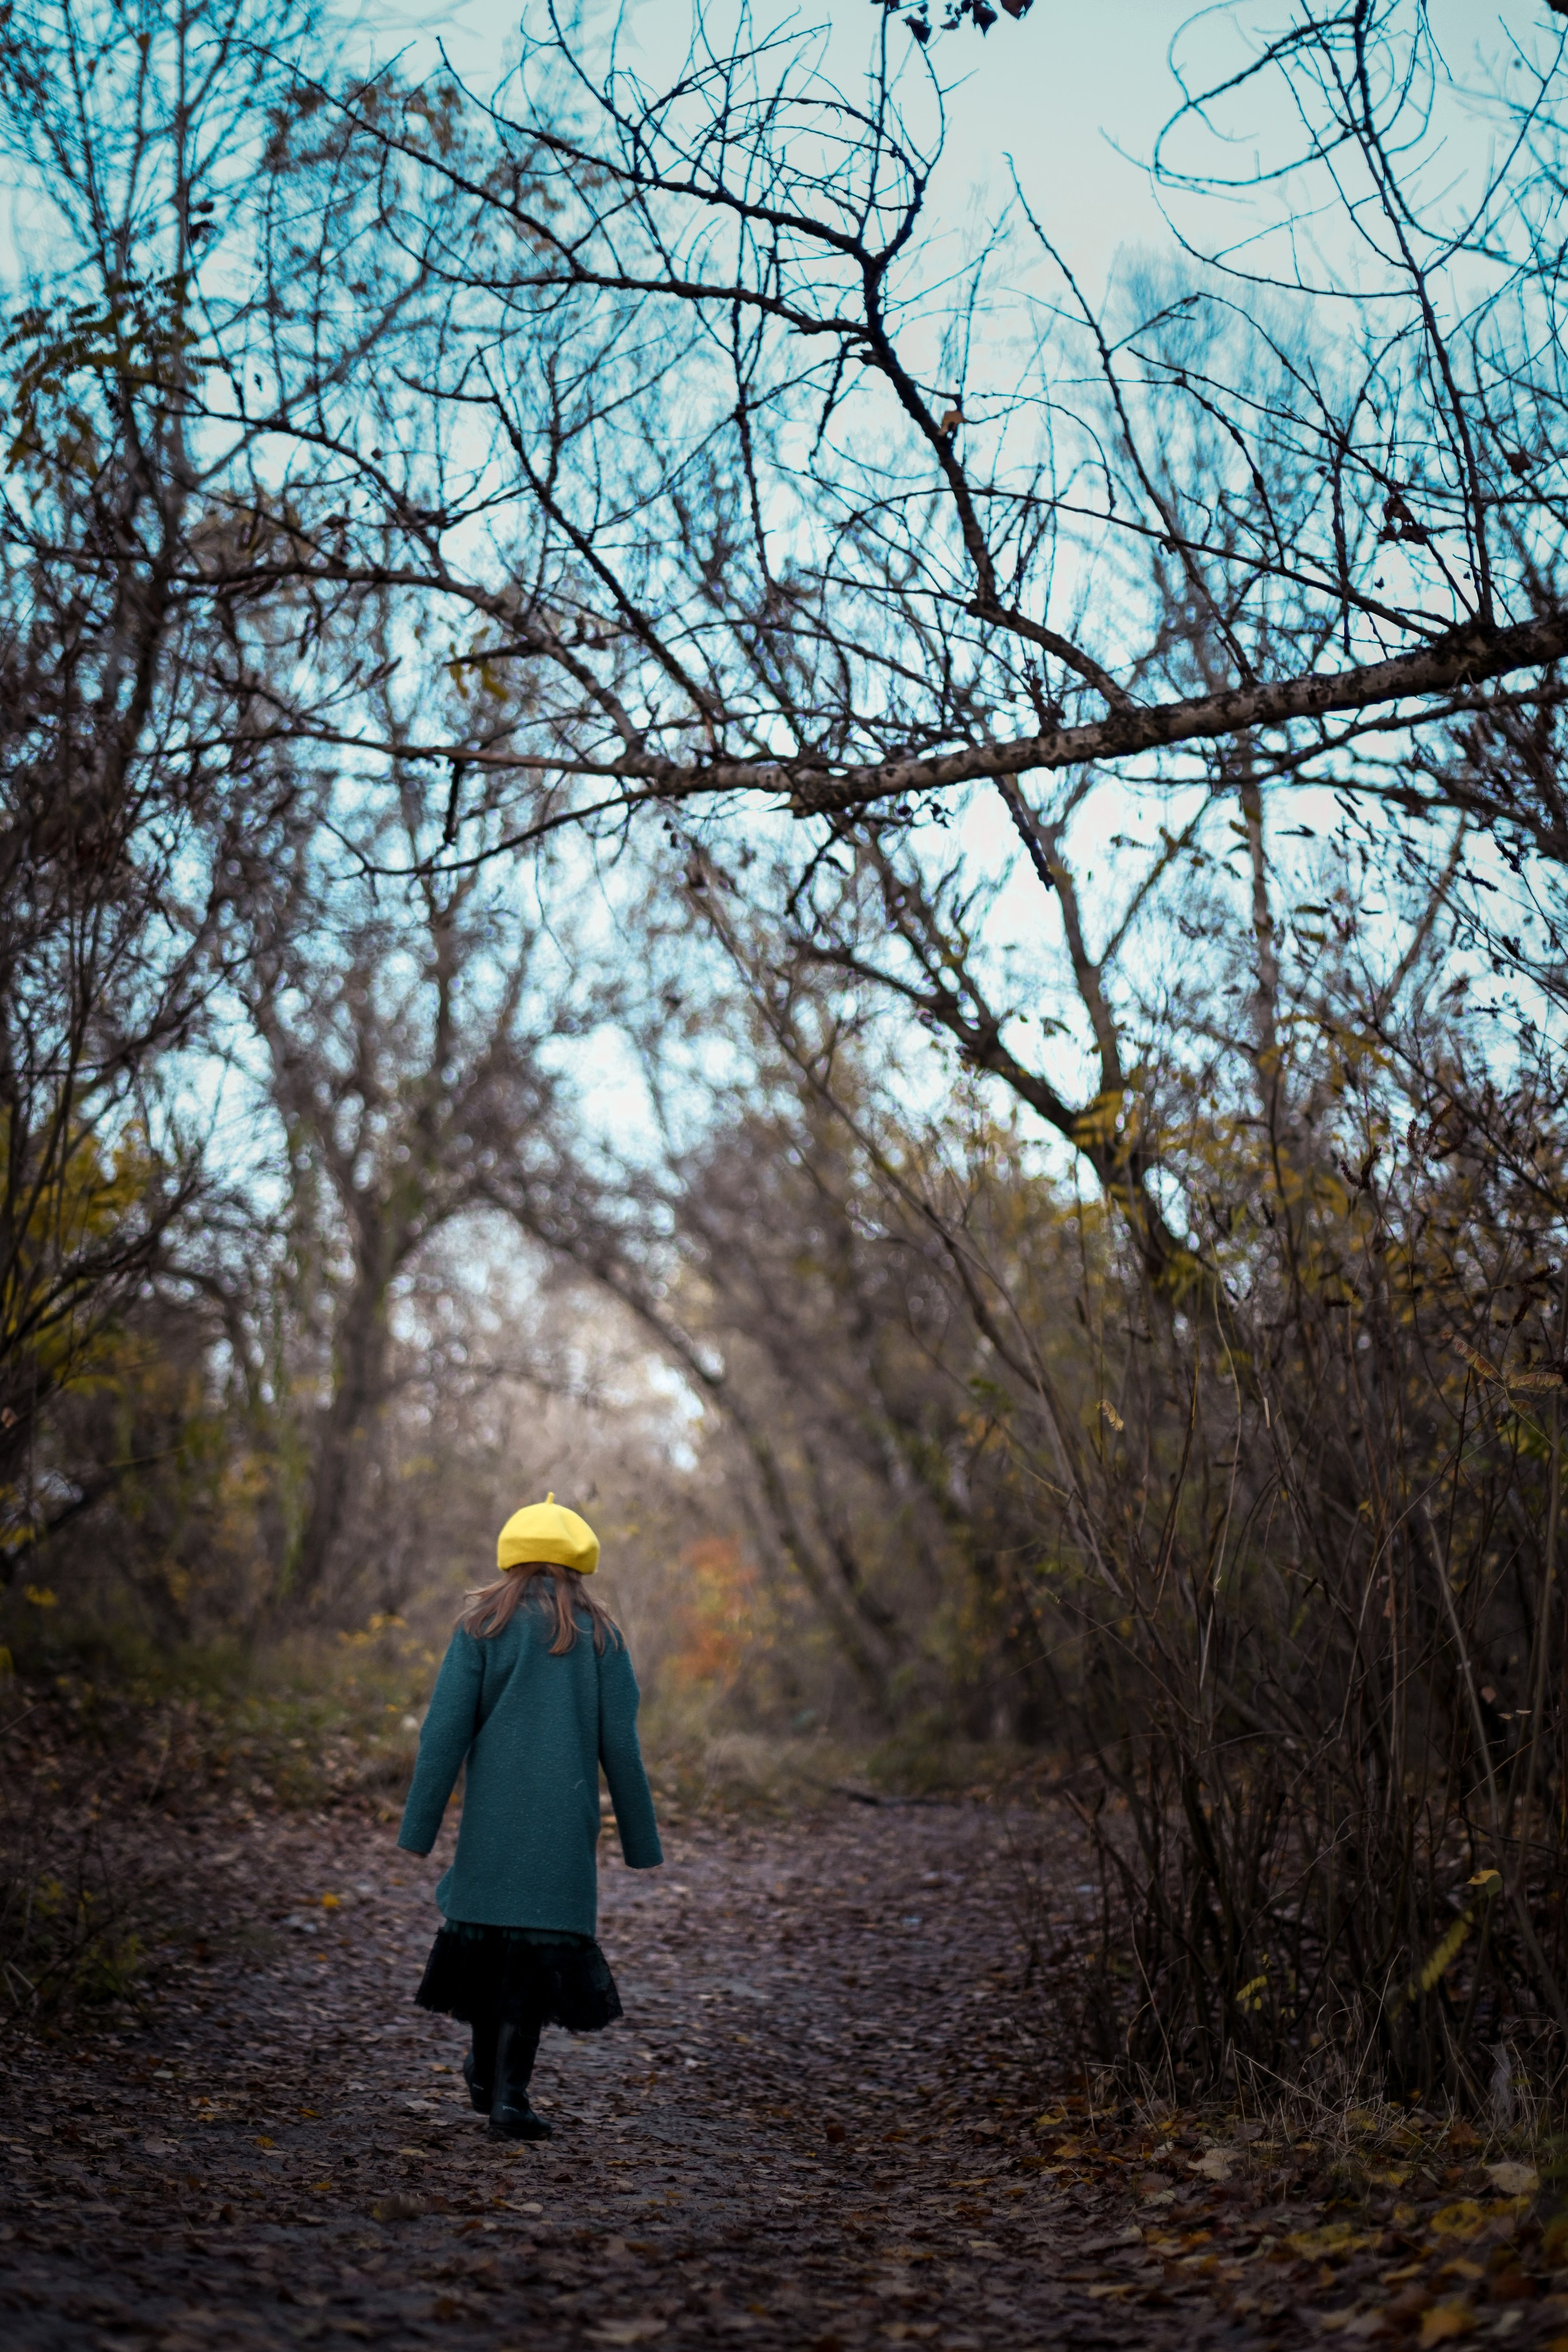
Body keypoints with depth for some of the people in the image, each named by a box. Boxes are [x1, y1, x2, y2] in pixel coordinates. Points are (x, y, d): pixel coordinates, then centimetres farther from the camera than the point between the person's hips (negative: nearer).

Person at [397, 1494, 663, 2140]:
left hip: (492, 1815, 1)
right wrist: (641, 1841, 8)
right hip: (565, 1822, -1)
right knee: (543, 1940, 2)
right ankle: (508, 2093, -4)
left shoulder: (481, 1625, 2)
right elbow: (619, 1746, 2)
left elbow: (446, 1730, -4)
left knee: (484, 1926, 17)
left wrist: (419, 1829, -2)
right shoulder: (599, 1635, 4)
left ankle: (486, 2072, 27)